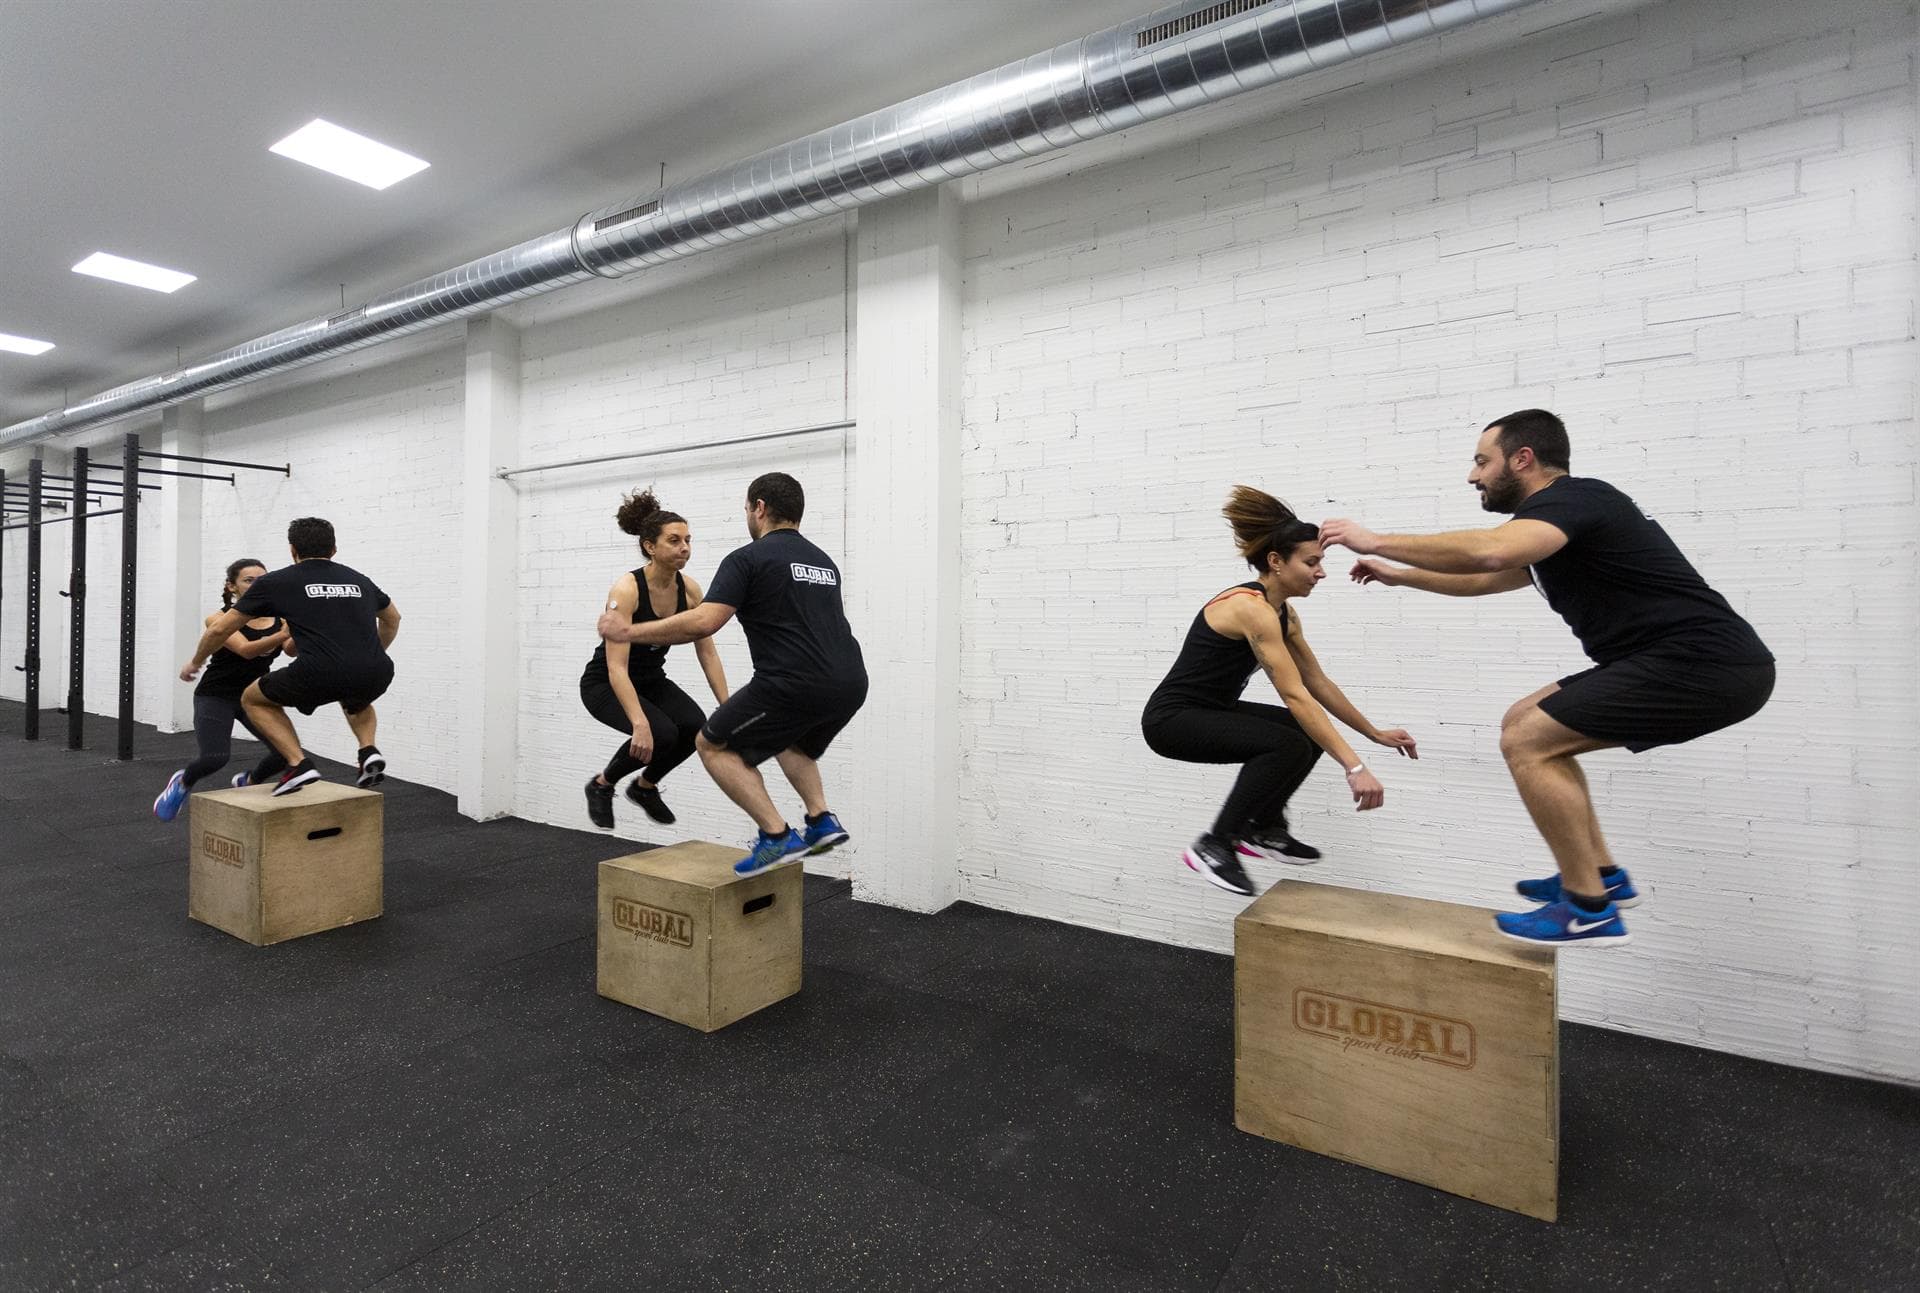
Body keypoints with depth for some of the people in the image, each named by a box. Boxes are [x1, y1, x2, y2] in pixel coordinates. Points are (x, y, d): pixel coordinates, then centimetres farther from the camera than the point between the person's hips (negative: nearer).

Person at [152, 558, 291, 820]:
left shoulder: (279, 619, -4)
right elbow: (246, 650, -33)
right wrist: (282, 635, -52)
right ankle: (182, 782, 17)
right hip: (215, 697, -3)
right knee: (215, 758, -20)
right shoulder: (220, 620, -15)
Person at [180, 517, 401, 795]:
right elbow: (392, 618, 45)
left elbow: (219, 628, 24)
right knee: (356, 699, 42)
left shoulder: (276, 582, 17)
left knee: (253, 699, 27)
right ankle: (369, 752, 14)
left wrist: (195, 662, 44)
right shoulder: (358, 580, 27)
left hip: (322, 675, -4)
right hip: (377, 676, 4)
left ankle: (299, 764, 9)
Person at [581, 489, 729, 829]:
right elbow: (617, 668, -33)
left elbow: (708, 653, -6)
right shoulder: (626, 590, -28)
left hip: (652, 680, 6)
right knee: (660, 734, -30)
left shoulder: (689, 589, -10)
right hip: (604, 684, -6)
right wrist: (640, 723, -44)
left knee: (696, 728, -21)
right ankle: (602, 783, 1)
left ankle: (645, 786, 8)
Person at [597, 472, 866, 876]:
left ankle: (777, 836, 5)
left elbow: (703, 623, -11)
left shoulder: (748, 558, 0)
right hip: (850, 685, 8)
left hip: (796, 684, -8)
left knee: (713, 746, 14)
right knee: (787, 737, 38)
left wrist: (630, 631, -1)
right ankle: (822, 820, 22)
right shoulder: (824, 561, 25)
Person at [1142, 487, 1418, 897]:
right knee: (1290, 747, -24)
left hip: (1210, 712, 10)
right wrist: (1354, 767, -30)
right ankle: (1214, 846, -13)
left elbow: (1318, 683, 14)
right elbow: (1296, 697, -30)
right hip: (1172, 718, -10)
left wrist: (1374, 733, 17)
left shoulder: (1283, 613, 5)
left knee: (1310, 732, 10)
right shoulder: (1251, 608, -25)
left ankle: (1264, 830, 18)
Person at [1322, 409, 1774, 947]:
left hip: (1704, 664, -11)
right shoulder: (1557, 519, 19)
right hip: (1680, 660, 11)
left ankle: (1590, 909, -2)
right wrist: (1399, 574, 34)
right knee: (1525, 724, 15)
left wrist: (1378, 541, -25)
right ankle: (1601, 874, 20)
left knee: (1526, 744, -12)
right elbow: (1482, 578, 35)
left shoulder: (1568, 498, -13)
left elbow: (1487, 550, -34)